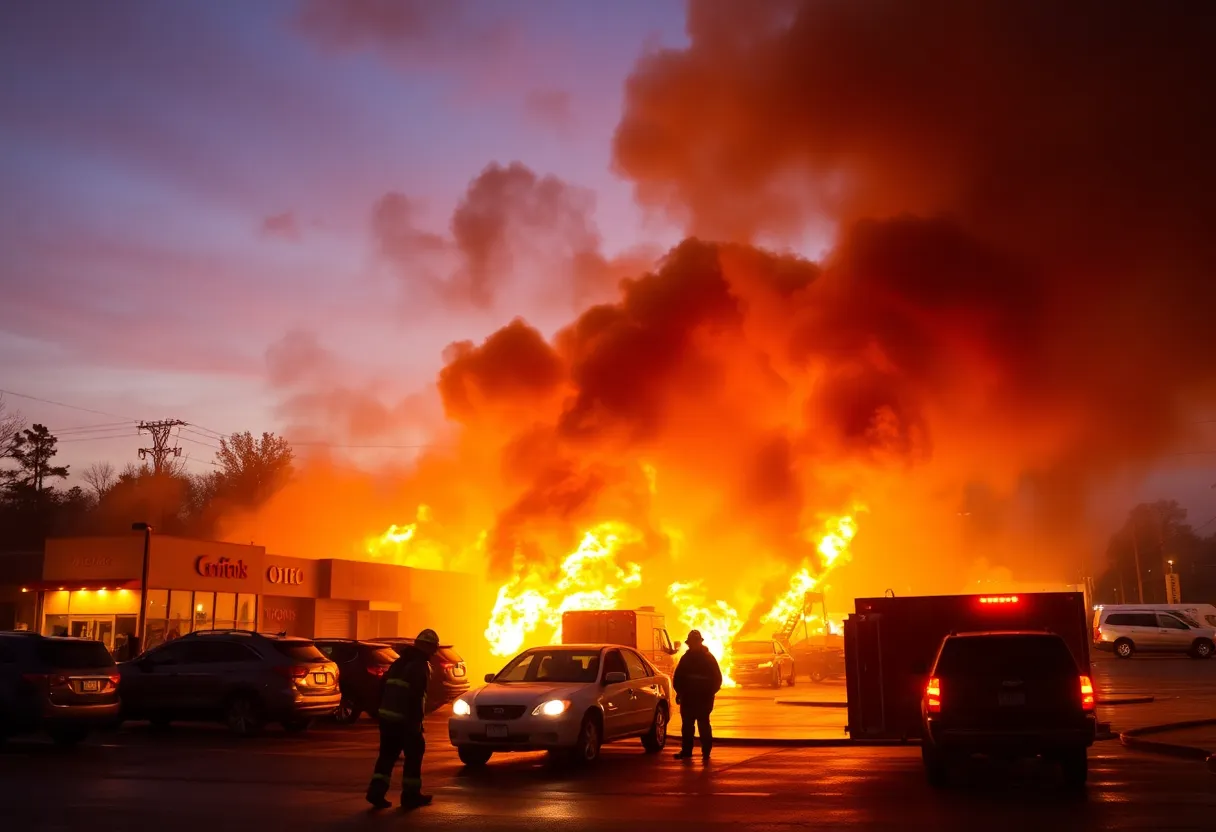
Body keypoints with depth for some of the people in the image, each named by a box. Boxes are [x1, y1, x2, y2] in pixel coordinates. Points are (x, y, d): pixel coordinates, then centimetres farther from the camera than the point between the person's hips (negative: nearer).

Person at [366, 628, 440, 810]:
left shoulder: (399, 662, 17)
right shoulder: (419, 666, -10)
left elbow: (382, 687, 18)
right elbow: (416, 696, -18)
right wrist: (417, 720, -15)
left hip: (387, 716, 8)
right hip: (405, 719, -7)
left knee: (388, 754, 13)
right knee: (414, 754, 6)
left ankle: (376, 791, 1)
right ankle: (411, 795, 9)